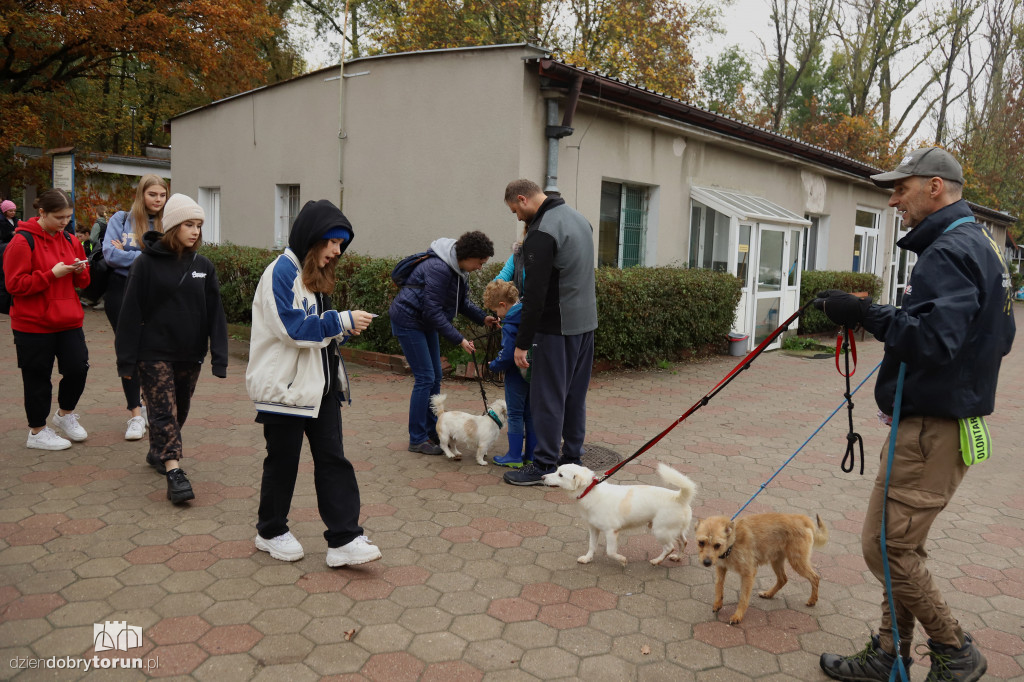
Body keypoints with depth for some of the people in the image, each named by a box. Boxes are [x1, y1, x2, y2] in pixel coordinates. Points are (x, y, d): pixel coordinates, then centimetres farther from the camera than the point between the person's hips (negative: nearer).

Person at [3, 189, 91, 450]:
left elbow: (83, 282, 17)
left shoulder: (70, 241, 9)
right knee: (38, 377, 5)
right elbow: (14, 284, -14)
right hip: (34, 324, -5)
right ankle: (37, 431, 21)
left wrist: (80, 270, -6)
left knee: (78, 367, 1)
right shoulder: (23, 241, -10)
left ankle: (65, 414, 28)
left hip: (69, 320, 6)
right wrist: (53, 274, -19)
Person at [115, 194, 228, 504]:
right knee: (164, 411, -9)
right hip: (154, 354, -4)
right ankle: (174, 472, -11)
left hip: (190, 355, 4)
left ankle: (158, 453, 38)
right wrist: (126, 359, -8)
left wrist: (219, 357, -5)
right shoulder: (146, 263, -8)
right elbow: (131, 313, -7)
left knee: (179, 411, 16)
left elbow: (215, 313, 2)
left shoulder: (203, 266, 3)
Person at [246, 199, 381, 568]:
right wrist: (342, 320, -20)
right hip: (285, 385, -8)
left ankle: (344, 540, 4)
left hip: (321, 385, 8)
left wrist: (343, 328, 0)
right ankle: (271, 531, 28)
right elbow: (293, 328, -22)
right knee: (283, 461, 8)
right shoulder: (281, 271, -14)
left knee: (333, 459, 3)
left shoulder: (316, 274, 14)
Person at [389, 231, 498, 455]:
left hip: (425, 322, 10)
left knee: (435, 378, 11)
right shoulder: (439, 268, -28)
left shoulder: (460, 269, 2)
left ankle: (432, 431, 22)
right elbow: (432, 310, -28)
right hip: (408, 321, -10)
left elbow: (462, 302, 11)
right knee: (425, 378, -10)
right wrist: (459, 339, -27)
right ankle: (417, 440, -2)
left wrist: (483, 318, -7)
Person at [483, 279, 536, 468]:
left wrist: (493, 365, -6)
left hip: (517, 375, -7)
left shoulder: (509, 326, -21)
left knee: (515, 415, 5)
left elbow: (507, 356, -23)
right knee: (531, 413, 15)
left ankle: (514, 456, 13)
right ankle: (531, 455, 22)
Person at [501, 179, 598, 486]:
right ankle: (571, 460, 23)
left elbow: (536, 294, -21)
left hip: (558, 327, -9)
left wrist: (522, 343, -16)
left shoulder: (541, 233, -17)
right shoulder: (579, 218, 14)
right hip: (586, 321, 9)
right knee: (575, 396, 14)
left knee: (548, 397, -1)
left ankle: (544, 467, 6)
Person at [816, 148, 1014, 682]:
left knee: (885, 545, -4)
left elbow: (933, 339, -30)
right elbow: (1001, 337, 23)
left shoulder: (949, 252, -17)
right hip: (939, 420, 11)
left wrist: (864, 314, -24)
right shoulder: (978, 245, 17)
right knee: (902, 545, 15)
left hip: (933, 428, -11)